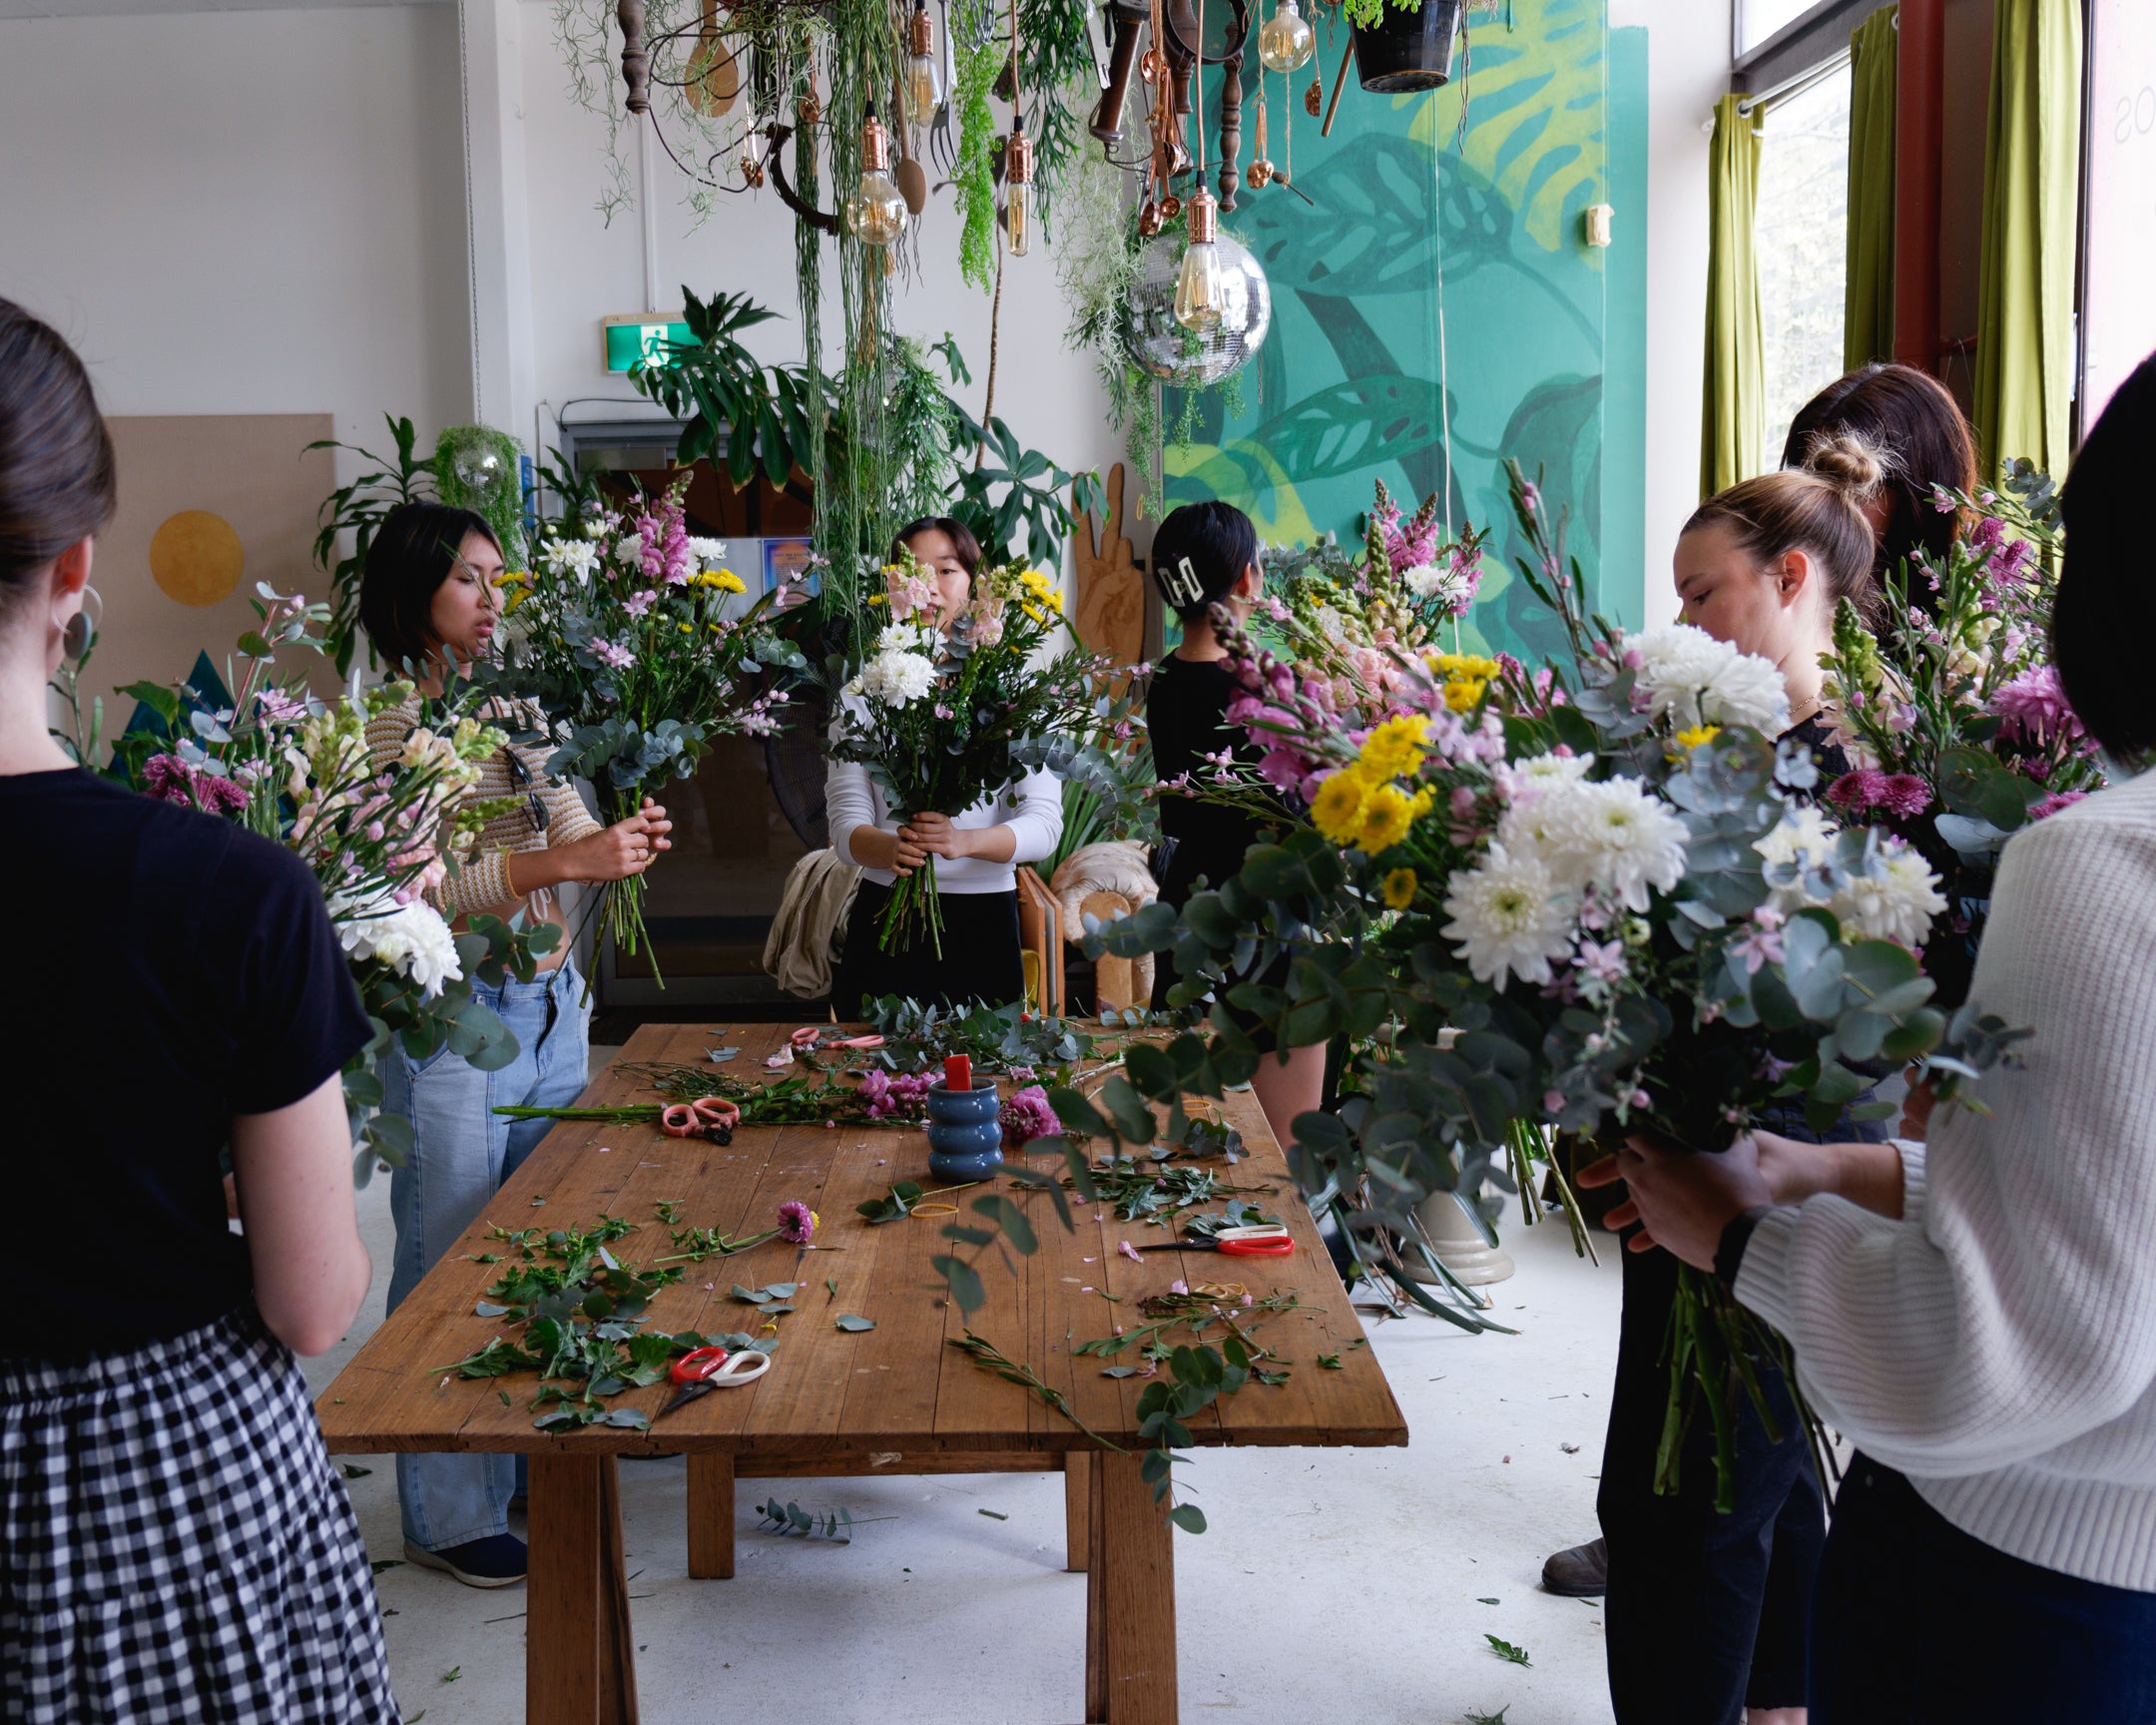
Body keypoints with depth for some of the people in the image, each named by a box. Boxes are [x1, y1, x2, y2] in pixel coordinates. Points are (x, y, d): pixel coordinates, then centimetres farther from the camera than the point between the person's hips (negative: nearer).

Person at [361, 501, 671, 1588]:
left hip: (551, 1008, 7)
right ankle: (448, 1517, 17)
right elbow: (414, 887, -19)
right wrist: (561, 862, -27)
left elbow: (573, 833, 12)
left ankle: (538, 1464, 31)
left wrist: (625, 839, -9)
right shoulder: (380, 728, -10)